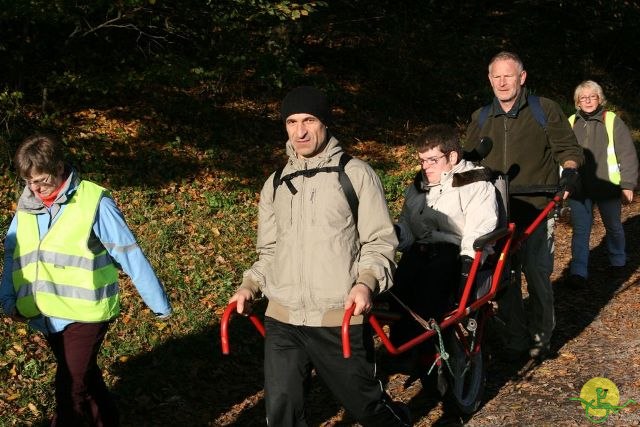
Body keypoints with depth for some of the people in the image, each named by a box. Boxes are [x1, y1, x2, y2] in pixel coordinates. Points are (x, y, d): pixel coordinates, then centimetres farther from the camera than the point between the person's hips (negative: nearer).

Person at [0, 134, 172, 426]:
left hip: (86, 313, -6)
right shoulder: (26, 206, 3)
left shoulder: (93, 202, -15)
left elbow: (130, 256, -12)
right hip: (47, 317, 6)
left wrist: (159, 304, -9)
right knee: (85, 379, 22)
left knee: (70, 389, -7)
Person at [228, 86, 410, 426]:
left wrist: (366, 281, -19)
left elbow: (380, 241, -1)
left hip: (339, 320, -4)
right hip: (281, 320, 4)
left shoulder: (355, 174, 0)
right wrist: (250, 285, 4)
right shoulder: (275, 184, 14)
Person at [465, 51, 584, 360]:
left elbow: (569, 149, 5)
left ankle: (540, 337, 18)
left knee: (538, 275, -1)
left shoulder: (545, 110, 3)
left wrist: (569, 172, -14)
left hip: (537, 210, -3)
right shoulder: (481, 118, 13)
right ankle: (515, 338, 18)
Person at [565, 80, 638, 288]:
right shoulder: (570, 124, 7)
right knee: (580, 229, -5)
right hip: (579, 188, 2)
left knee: (613, 226, 16)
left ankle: (618, 261, 38)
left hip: (608, 187, -1)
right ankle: (578, 272, -6)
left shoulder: (613, 122, -3)